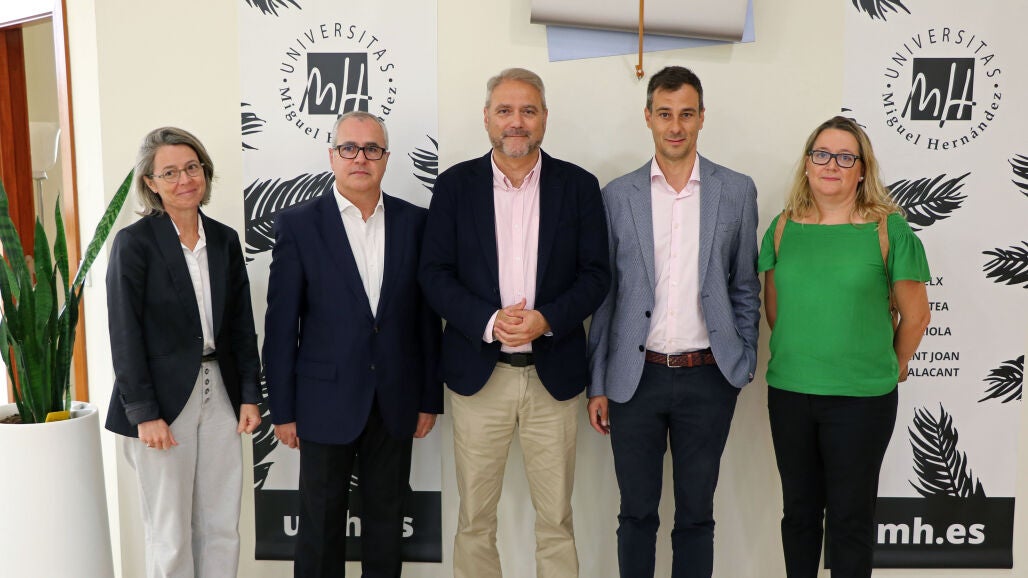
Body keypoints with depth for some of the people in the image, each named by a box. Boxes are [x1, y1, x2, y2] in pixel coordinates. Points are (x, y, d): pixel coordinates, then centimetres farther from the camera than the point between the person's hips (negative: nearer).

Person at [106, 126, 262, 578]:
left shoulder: (225, 239, 7)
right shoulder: (134, 242, -7)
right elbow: (125, 334, -10)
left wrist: (249, 396, 5)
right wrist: (144, 414, -13)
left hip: (220, 394, 5)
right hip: (163, 399, -4)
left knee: (222, 527, 10)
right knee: (170, 534, 6)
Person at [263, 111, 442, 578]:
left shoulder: (415, 222, 1)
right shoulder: (298, 224, -5)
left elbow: (426, 315, 5)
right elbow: (281, 324, -4)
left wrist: (430, 397, 5)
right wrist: (283, 410, -4)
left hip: (396, 402, 2)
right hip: (327, 401, -2)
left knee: (386, 520, 15)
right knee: (321, 523, 11)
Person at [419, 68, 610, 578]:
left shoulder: (578, 186, 4)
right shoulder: (455, 185, 3)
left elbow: (595, 274, 1)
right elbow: (434, 273, -1)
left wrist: (547, 320, -16)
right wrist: (489, 322, -16)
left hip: (553, 375, 0)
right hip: (478, 375, 0)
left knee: (556, 518, 9)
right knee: (474, 517, 10)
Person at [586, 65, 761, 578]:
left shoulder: (737, 191, 3)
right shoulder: (617, 195, 3)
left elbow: (745, 289, 8)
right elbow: (604, 295, 4)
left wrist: (745, 368, 2)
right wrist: (598, 385, 3)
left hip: (707, 379, 0)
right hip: (636, 378, 0)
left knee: (696, 515, 12)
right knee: (637, 512, 11)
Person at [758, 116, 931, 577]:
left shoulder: (889, 230, -6)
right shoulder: (784, 228, 4)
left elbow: (915, 315, 0)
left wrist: (892, 367, 10)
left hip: (861, 399, -3)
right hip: (789, 392, 3)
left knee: (850, 517, 8)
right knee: (799, 509, 15)